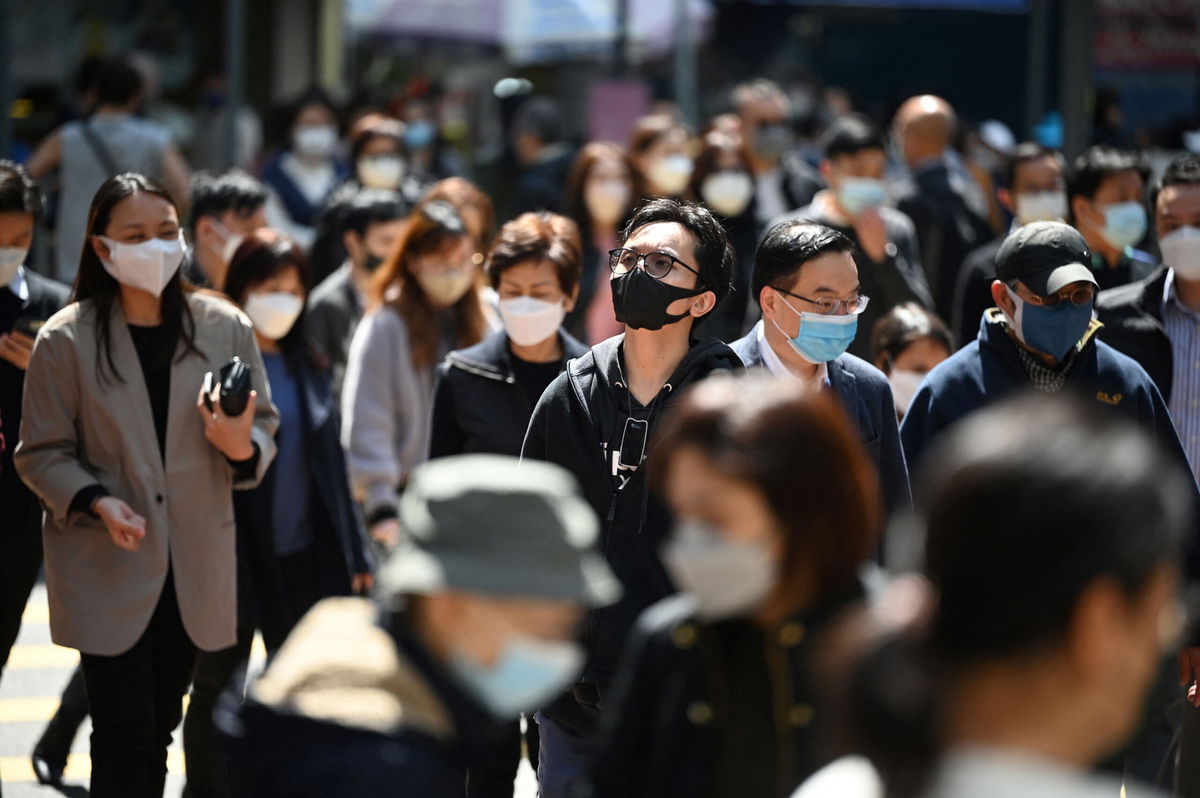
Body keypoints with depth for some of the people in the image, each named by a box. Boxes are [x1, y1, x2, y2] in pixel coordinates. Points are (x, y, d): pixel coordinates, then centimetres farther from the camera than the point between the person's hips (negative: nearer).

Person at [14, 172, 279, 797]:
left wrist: (241, 447, -19)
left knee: (159, 729, 13)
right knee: (125, 737, -6)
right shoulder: (67, 340, -7)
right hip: (107, 573, -3)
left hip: (195, 568, 3)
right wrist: (97, 503, -21)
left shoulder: (225, 327, 0)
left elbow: (265, 426, 6)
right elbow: (41, 455, -3)